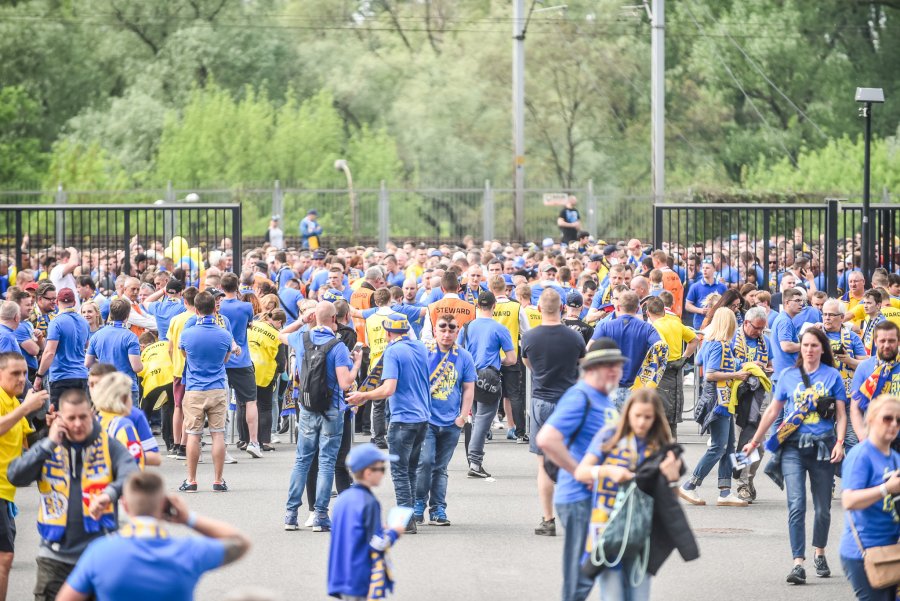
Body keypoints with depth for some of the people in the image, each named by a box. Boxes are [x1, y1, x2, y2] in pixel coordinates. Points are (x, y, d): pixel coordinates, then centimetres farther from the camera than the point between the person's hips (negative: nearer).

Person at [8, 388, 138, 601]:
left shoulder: (109, 445, -2)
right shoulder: (48, 447, 5)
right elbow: (15, 477, -7)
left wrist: (110, 493, -40)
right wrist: (49, 444, -13)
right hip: (55, 556, 1)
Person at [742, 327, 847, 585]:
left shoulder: (833, 376, 6)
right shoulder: (788, 375, 9)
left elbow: (841, 415, 4)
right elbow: (772, 411, 15)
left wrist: (840, 442, -11)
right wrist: (754, 442, 15)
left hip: (822, 447, 0)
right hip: (793, 447, 0)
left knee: (823, 508, 9)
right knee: (796, 505, -14)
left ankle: (820, 554, 31)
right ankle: (798, 564, -18)